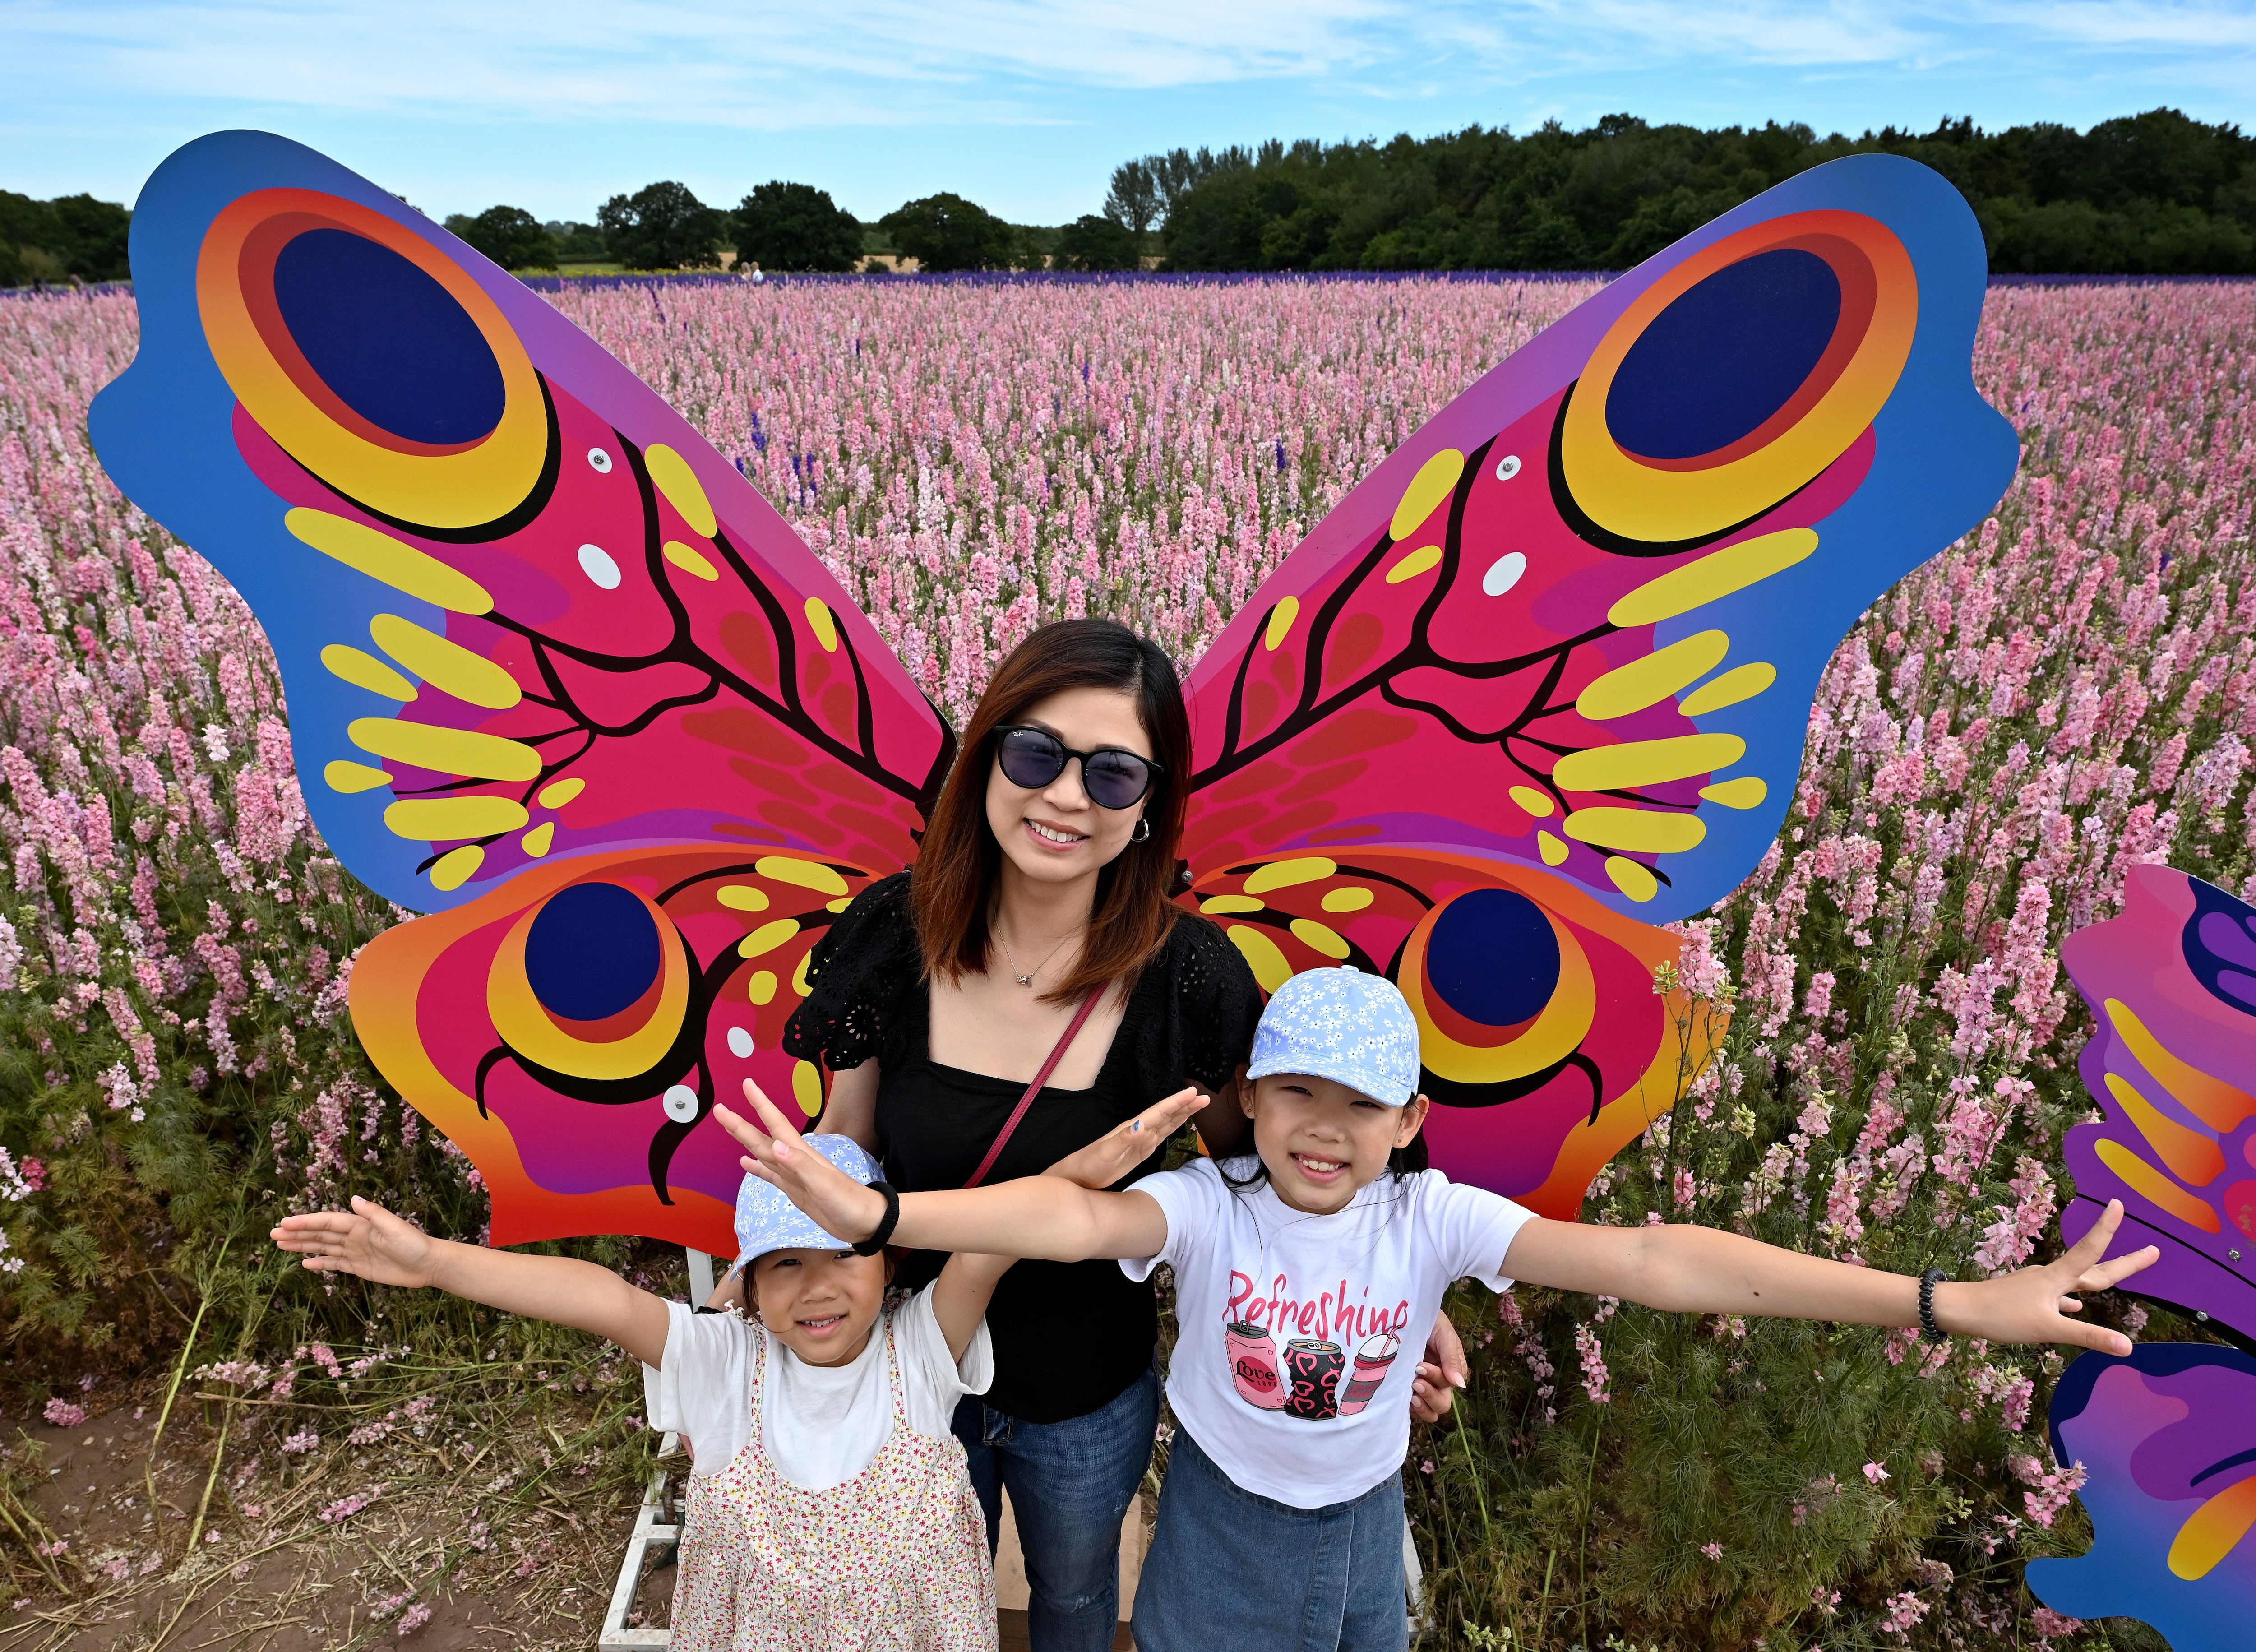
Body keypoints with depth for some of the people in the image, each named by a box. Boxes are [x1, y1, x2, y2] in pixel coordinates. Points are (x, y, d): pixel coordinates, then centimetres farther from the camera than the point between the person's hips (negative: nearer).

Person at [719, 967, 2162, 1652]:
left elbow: (1644, 1260, -30)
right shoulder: (1206, 1205, -24)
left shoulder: (1433, 1217, -22)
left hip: (1360, 1523, 2)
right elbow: (1076, 1216, -42)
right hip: (1220, 1517, -2)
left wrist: (1947, 1304, -36)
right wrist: (874, 1214, -62)